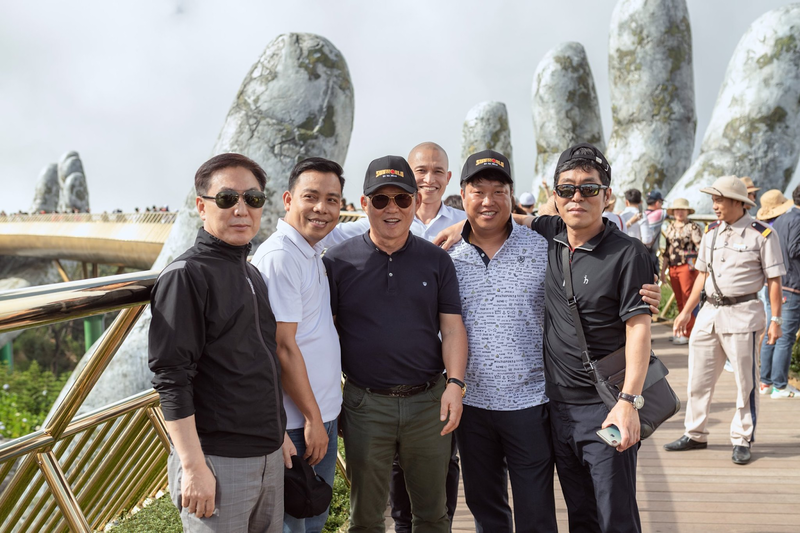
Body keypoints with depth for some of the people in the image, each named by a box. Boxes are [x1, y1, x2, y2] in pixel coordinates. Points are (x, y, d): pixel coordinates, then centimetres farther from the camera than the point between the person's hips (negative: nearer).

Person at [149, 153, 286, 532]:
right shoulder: (186, 275, -12)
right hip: (218, 461, -7)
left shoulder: (251, 273, 12)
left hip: (269, 455, 8)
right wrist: (193, 467, -19)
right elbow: (171, 380, -17)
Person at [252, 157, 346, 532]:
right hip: (296, 422, -9)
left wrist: (325, 414, 16)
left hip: (324, 413, 9)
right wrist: (312, 417, -16)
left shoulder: (314, 254, 11)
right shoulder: (279, 256, -18)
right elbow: (283, 348, -21)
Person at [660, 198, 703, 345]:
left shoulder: (693, 227, -3)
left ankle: (689, 334, -3)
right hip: (673, 268, 6)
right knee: (679, 301, 9)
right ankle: (682, 332, 17)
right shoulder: (670, 228, 16)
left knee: (688, 300, -7)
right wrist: (663, 270, 19)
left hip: (688, 266, -6)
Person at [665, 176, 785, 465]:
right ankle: (695, 435, 23)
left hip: (743, 314, -6)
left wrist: (775, 319, -11)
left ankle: (742, 441, 14)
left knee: (745, 382, 1)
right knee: (698, 378, 10)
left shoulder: (762, 235, -6)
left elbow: (774, 280, -6)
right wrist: (686, 312, 14)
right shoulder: (711, 232, 10)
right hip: (709, 311, 6)